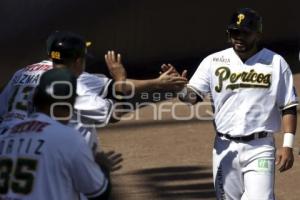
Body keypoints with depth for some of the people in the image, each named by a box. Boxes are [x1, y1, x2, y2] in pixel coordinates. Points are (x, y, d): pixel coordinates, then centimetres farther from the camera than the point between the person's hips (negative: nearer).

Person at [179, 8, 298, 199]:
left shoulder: (275, 63, 1)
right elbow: (193, 95, -5)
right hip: (225, 147, 2)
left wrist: (287, 145, -9)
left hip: (260, 148, -2)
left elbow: (288, 107, 1)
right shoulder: (214, 61, 3)